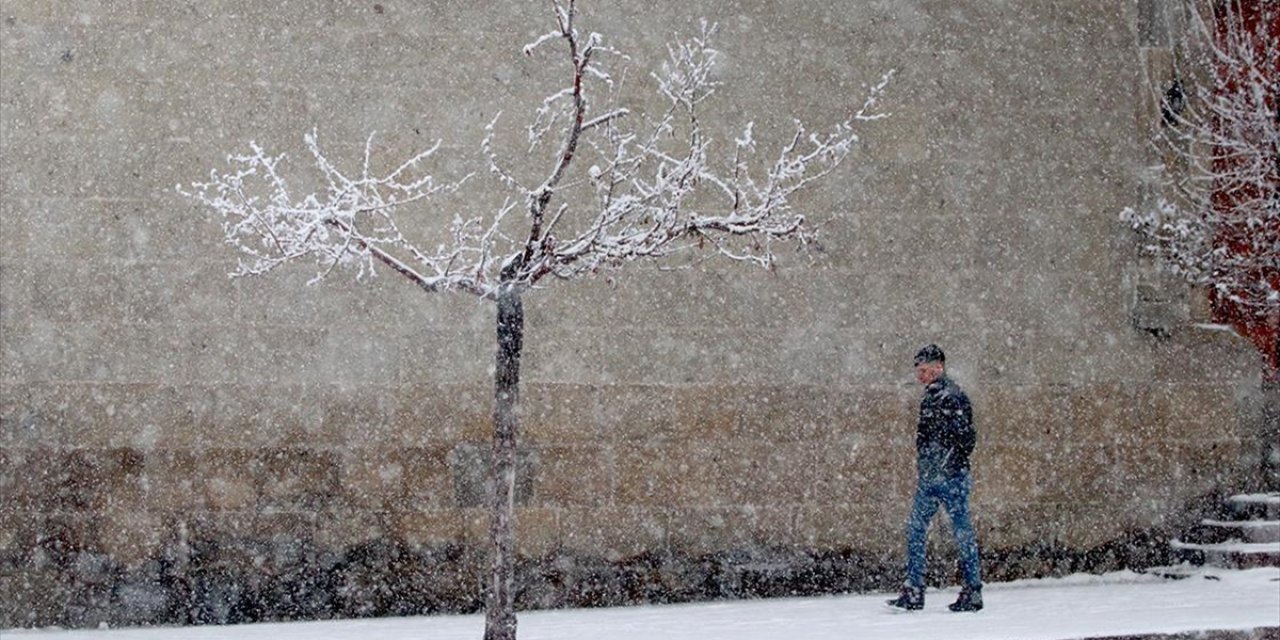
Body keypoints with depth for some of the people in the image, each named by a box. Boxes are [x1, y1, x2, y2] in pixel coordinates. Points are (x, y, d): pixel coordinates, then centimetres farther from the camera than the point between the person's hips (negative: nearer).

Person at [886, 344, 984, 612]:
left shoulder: (953, 396, -11)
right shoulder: (930, 397, 16)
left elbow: (966, 437, -17)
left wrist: (946, 467, -18)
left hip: (951, 477, -9)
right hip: (929, 477, 9)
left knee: (962, 532, -1)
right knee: (915, 529, 6)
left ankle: (973, 592, 6)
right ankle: (913, 592, 8)